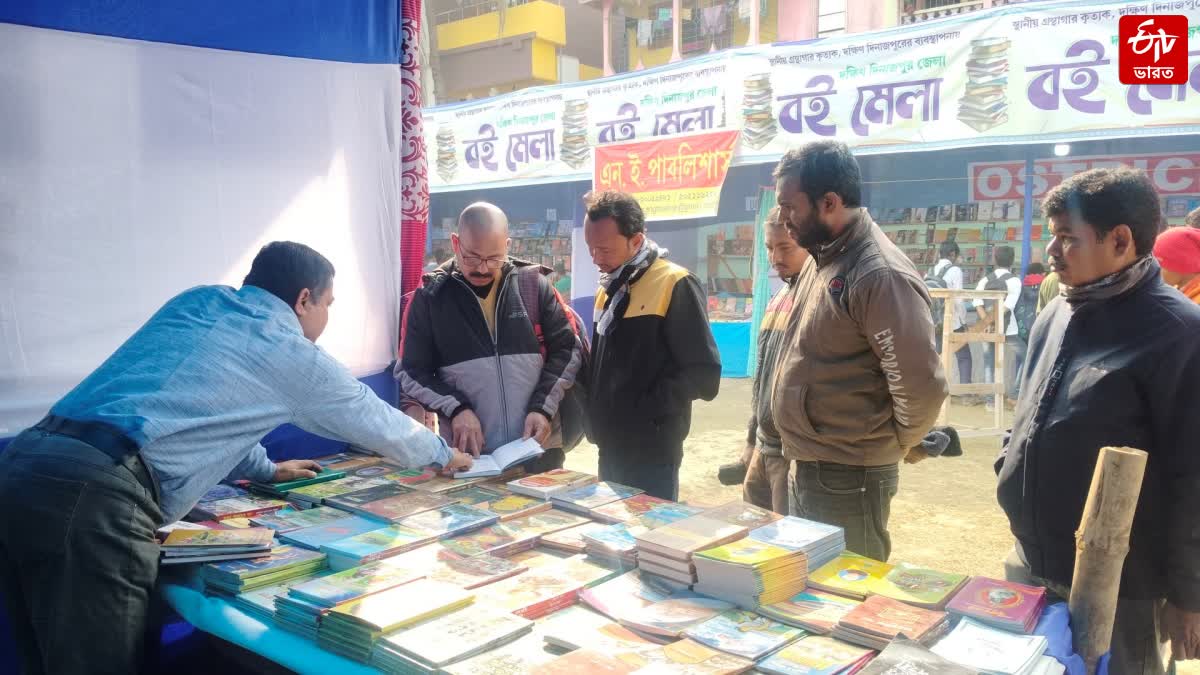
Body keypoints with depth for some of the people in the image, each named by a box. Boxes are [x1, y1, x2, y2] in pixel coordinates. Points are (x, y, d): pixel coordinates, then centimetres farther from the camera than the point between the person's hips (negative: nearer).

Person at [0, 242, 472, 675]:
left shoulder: (196, 301, 23)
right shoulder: (292, 353, 5)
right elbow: (377, 421, 19)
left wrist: (265, 469, 47)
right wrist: (443, 456, 37)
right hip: (97, 494, -8)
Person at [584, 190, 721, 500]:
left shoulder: (674, 285, -13)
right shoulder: (610, 288, 11)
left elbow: (704, 375, -16)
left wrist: (643, 410, -16)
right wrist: (594, 413, 6)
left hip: (651, 451, -8)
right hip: (610, 446, 8)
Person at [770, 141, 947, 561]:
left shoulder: (880, 274, -22)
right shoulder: (821, 260, 8)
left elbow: (921, 384, -24)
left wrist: (900, 444, -6)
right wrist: (804, 456, 14)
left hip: (847, 478, -9)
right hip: (805, 469, 9)